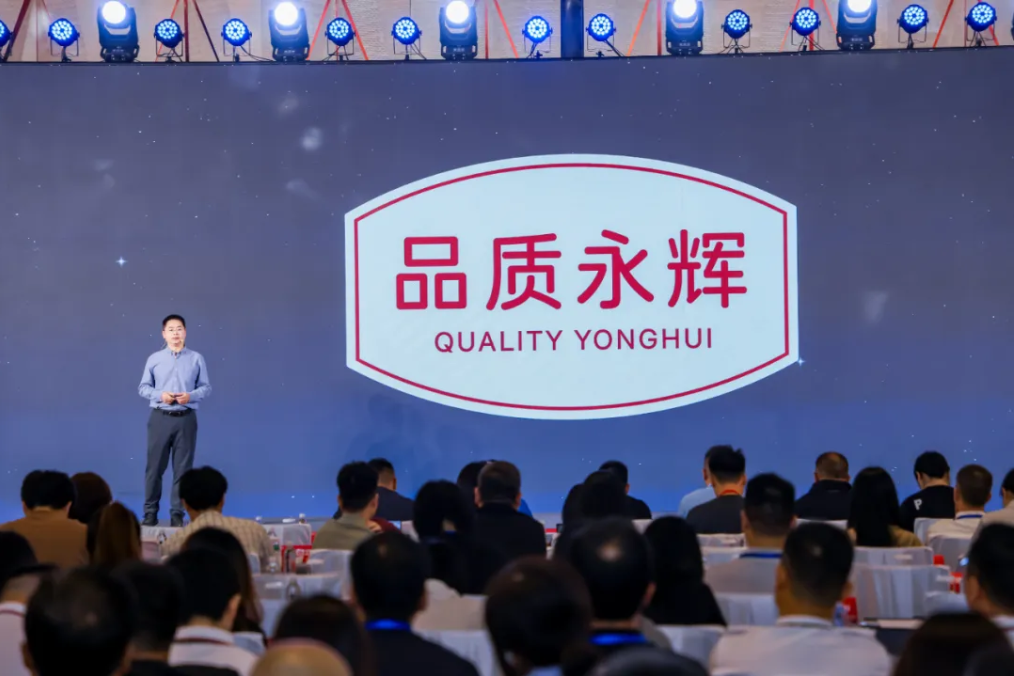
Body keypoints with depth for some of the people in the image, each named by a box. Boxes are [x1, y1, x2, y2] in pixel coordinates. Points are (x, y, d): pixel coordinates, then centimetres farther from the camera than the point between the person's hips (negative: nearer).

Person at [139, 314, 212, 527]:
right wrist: (160, 395, -12)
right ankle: (150, 513, 10)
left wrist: (190, 396, -14)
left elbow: (206, 387, 4)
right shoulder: (154, 359, 4)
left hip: (185, 419, 0)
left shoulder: (196, 359, 3)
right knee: (155, 467, 2)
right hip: (160, 418, 0)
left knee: (182, 468, 3)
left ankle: (177, 514, 9)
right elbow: (143, 387, 5)